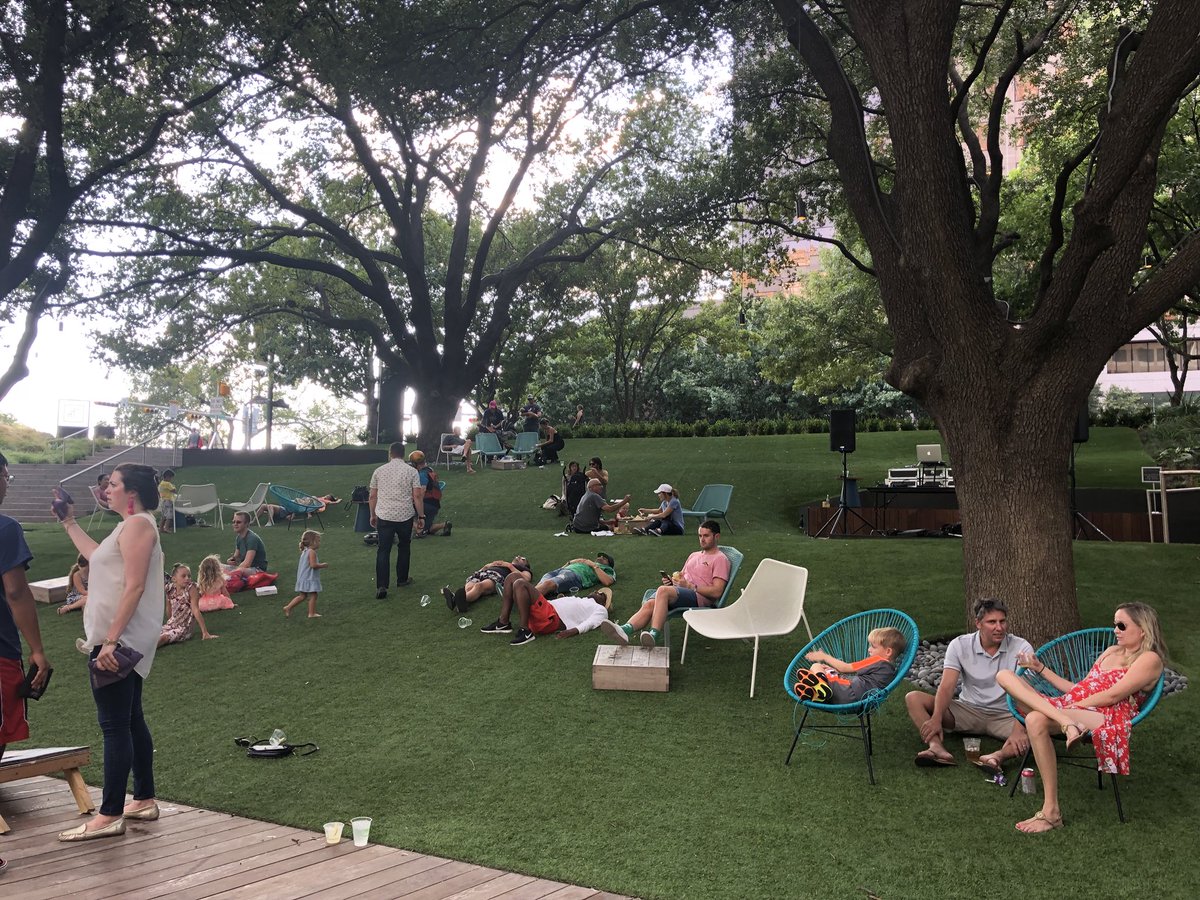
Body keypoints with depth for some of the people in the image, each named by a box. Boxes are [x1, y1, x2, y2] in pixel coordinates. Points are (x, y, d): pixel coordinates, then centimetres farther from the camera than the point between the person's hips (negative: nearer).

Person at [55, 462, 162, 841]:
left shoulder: (138, 524, -14)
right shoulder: (132, 525, 17)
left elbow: (135, 587, -22)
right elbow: (98, 556, 35)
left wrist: (111, 640, -25)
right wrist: (69, 523, 36)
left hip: (118, 640, -10)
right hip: (121, 639, 10)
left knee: (115, 725, -7)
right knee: (130, 720, 14)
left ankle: (110, 816, -3)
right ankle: (144, 800, 22)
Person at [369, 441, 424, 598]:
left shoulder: (379, 471, 6)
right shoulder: (411, 471, -1)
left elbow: (372, 496, 8)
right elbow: (417, 496, -5)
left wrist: (373, 515, 20)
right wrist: (421, 516, 2)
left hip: (384, 516, 1)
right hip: (405, 516, -1)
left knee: (383, 550, 1)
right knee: (404, 547, 19)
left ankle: (381, 586, -9)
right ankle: (402, 580, 29)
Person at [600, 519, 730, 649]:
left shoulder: (720, 559, 6)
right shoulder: (694, 555, 32)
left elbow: (717, 592, -7)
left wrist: (690, 586, -12)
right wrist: (671, 580, 9)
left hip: (699, 597, -7)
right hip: (677, 592, 7)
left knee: (663, 590, -36)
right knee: (649, 604, -26)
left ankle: (654, 635, -48)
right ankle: (625, 630, -49)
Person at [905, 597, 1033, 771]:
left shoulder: (1021, 648, -10)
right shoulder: (960, 645, -6)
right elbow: (947, 686, -15)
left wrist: (1019, 729, -39)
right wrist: (937, 718, -34)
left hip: (1005, 716, -1)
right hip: (968, 710, 2)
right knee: (913, 698, -18)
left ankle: (998, 756, -54)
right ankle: (938, 748, -42)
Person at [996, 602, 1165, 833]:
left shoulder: (1149, 659, 5)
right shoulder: (1111, 652, 31)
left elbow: (1113, 695, -8)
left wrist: (1073, 705, -8)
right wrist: (1040, 668, 25)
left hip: (1104, 717, -8)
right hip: (1069, 707, 8)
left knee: (1036, 719, -38)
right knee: (1004, 675, -11)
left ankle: (1051, 812, -33)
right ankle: (1066, 723, -37)